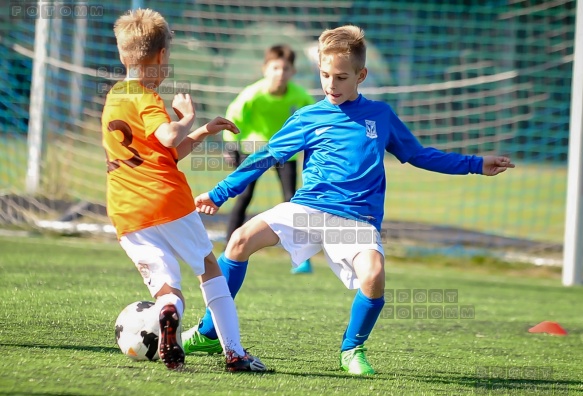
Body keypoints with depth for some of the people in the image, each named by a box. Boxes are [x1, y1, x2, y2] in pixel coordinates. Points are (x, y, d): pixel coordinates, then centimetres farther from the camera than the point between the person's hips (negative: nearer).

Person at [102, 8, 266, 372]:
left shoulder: (114, 97, 20)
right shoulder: (146, 99, -5)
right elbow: (170, 138, -27)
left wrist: (205, 132, 23)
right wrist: (188, 118, -7)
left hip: (127, 217, 5)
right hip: (168, 201, -5)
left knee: (165, 284, 1)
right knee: (209, 267, 13)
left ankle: (168, 313, -36)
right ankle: (234, 352, 9)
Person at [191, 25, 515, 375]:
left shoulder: (381, 115, 14)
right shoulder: (307, 119, 10)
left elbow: (419, 155, 26)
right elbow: (264, 159, 15)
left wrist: (475, 164, 24)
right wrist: (218, 194, 14)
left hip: (358, 218, -1)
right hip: (307, 208, 1)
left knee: (374, 276, -30)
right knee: (243, 238, -21)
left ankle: (353, 349, -1)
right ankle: (209, 333, -8)